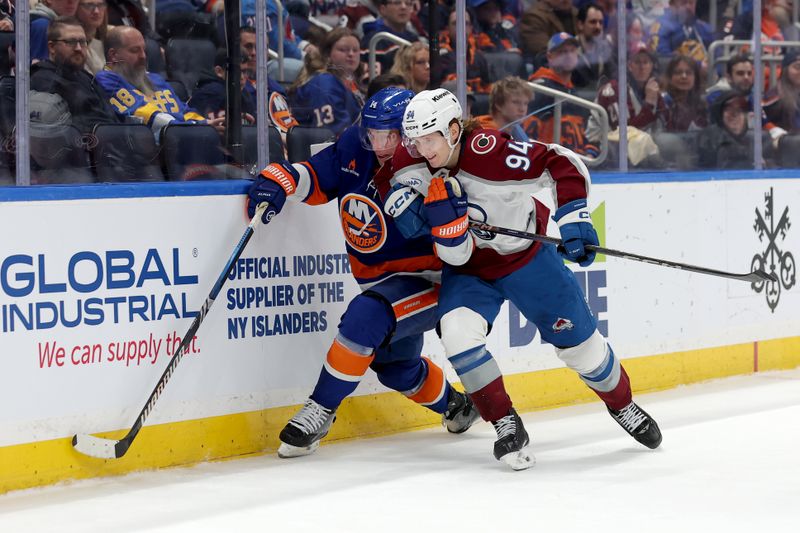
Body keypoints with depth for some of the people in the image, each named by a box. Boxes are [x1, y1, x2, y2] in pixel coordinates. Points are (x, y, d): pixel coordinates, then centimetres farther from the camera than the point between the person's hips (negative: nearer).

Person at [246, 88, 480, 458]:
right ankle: (455, 406, 53)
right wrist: (279, 181, -18)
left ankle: (320, 411, -19)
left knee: (365, 316, -33)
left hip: (426, 281, -7)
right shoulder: (355, 150, -11)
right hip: (381, 280, 8)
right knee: (395, 368, 23)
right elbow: (316, 177, 2)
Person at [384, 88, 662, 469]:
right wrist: (441, 209, -34)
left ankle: (622, 405, 36)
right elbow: (457, 253, -19)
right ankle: (507, 426, -9)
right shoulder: (413, 164, -17)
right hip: (469, 268, 3)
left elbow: (563, 164, -23)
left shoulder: (487, 150, -31)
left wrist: (573, 217, -30)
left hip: (525, 255, -3)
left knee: (576, 338, 7)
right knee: (457, 331, -24)